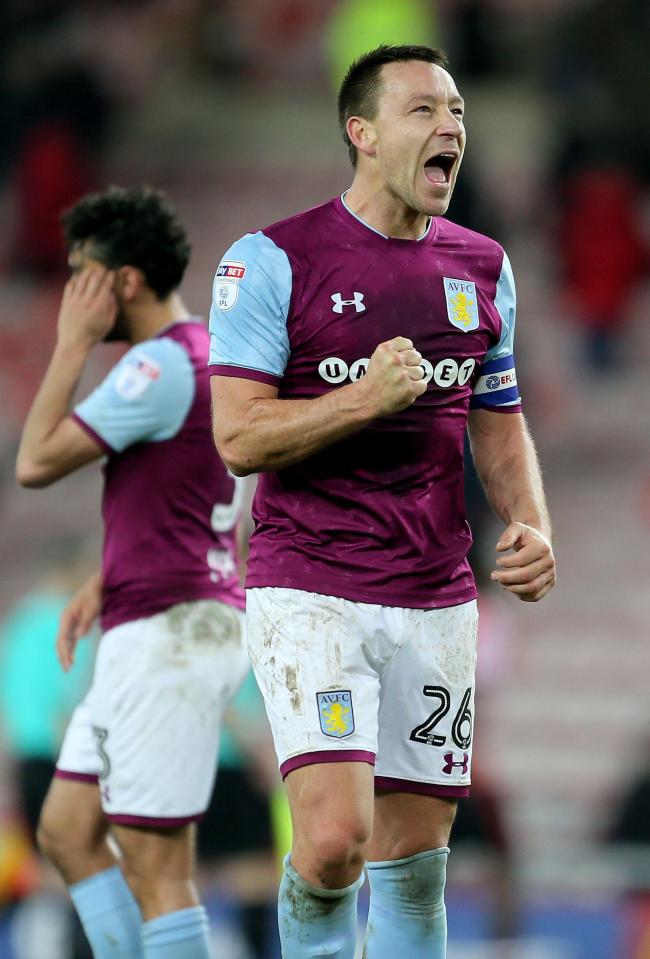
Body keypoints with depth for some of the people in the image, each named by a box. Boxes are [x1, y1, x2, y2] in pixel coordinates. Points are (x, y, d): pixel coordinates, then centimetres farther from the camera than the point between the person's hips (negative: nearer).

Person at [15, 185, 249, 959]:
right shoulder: (202, 353, 16)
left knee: (154, 863, -9)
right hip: (152, 638, 11)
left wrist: (73, 344, -8)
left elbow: (36, 462, -15)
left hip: (169, 634, -11)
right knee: (67, 831, 14)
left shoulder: (160, 365, -16)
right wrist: (104, 582, 20)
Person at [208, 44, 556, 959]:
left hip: (437, 601, 5)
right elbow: (239, 437, -10)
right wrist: (367, 398, -22)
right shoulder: (274, 260, -6)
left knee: (414, 856, 6)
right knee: (336, 836, -20)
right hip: (309, 594, -5)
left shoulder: (482, 267, 10)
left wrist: (531, 526, 1)